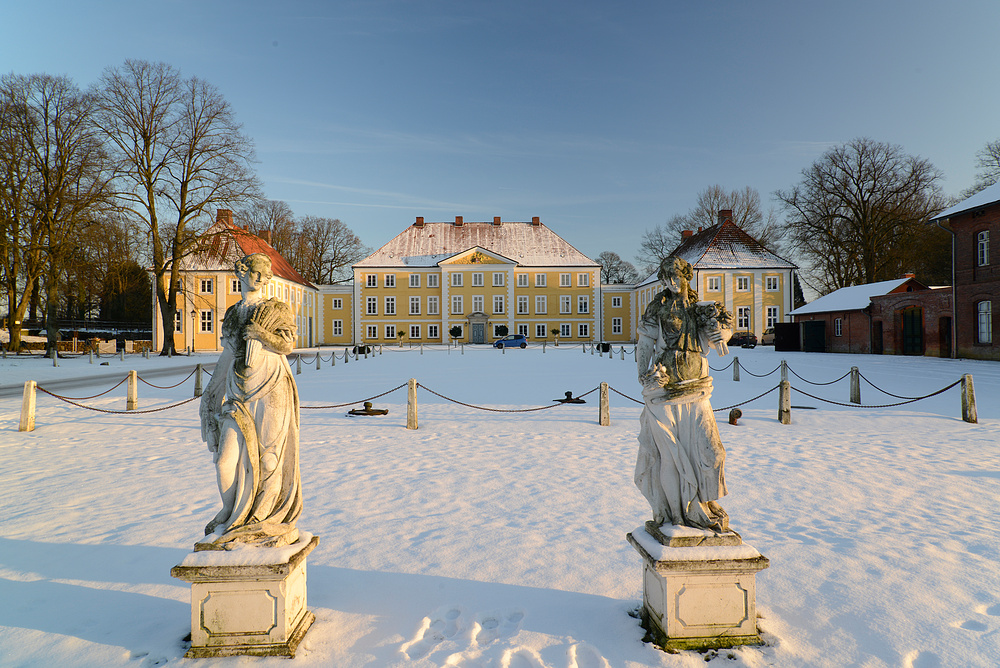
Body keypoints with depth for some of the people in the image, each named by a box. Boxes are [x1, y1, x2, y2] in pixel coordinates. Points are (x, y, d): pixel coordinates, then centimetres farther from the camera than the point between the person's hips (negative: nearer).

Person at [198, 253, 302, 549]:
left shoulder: (277, 310, 5)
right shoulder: (232, 314, 16)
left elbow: (287, 344, -6)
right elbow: (227, 355, 22)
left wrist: (259, 333, -19)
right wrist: (213, 396, 21)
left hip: (271, 391, -3)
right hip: (239, 394, 3)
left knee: (268, 458, 0)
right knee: (226, 462, -3)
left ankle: (264, 523, 16)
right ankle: (230, 518, 20)